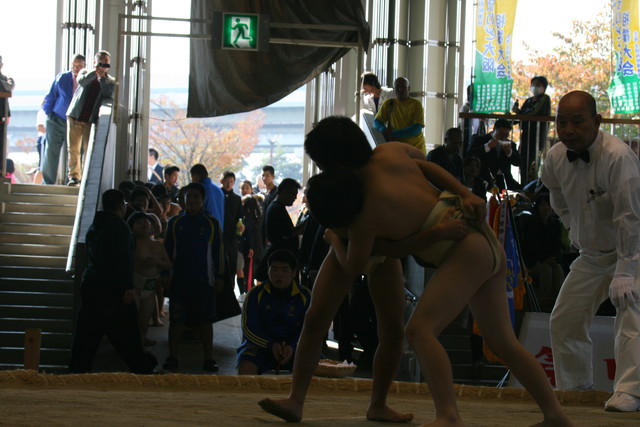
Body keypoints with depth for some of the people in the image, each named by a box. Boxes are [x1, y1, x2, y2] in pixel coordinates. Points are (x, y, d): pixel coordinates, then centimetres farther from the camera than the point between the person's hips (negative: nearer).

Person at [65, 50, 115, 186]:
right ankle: (74, 176, 8)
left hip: (91, 120, -1)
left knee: (89, 150, -7)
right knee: (73, 148, 1)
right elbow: (82, 81, -12)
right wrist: (95, 71, -21)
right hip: (75, 117, 1)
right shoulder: (85, 73, 11)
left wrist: (102, 77, -13)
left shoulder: (110, 81, 9)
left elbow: (108, 95, -10)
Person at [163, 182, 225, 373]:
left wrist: (219, 277, 2)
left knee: (205, 321, 2)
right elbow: (167, 250, 12)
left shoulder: (212, 223, 5)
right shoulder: (175, 223, 8)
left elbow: (219, 252, 6)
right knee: (176, 320, 0)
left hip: (204, 280, -1)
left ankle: (208, 359, 7)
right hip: (179, 280, 1)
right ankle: (172, 358, 7)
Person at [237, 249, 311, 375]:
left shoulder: (305, 296, 5)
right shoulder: (256, 294, 2)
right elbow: (249, 328, -3)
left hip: (295, 347, 1)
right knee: (245, 368, -33)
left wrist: (292, 347, -20)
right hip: (261, 345, -1)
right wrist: (271, 345, -19)